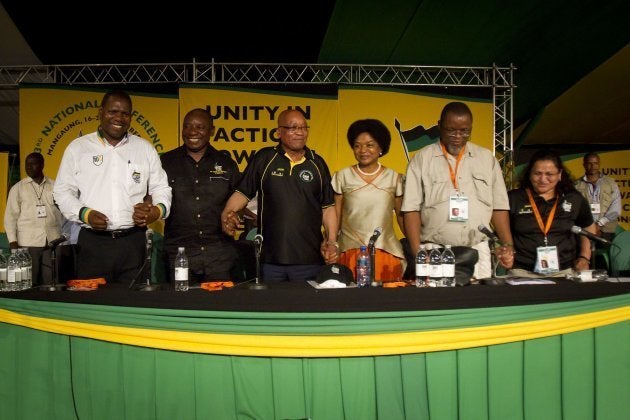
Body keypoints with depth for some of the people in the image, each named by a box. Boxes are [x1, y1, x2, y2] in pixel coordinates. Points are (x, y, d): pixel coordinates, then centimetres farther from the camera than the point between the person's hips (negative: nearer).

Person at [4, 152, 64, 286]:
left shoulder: (54, 186, 11)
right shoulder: (17, 188, 9)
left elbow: (61, 212, 9)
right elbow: (10, 216, 7)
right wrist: (13, 241, -3)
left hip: (53, 241, 1)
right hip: (28, 243, -1)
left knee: (50, 282, 0)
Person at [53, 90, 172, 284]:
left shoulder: (145, 148, 10)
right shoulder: (77, 147, 8)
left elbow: (161, 188, 11)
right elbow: (62, 191, 8)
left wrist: (157, 210, -10)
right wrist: (84, 214, -10)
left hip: (133, 242, 1)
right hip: (92, 242, -1)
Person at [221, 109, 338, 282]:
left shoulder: (317, 163, 7)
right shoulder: (264, 158, 3)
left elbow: (328, 207, 10)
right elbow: (242, 192, 4)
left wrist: (332, 242, 2)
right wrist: (227, 214, -15)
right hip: (270, 259, -1)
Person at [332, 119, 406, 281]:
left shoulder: (394, 178, 7)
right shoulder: (342, 177, 4)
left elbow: (402, 217, 10)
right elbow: (335, 217, 5)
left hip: (387, 254, 1)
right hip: (350, 253, -1)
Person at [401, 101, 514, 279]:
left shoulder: (487, 158, 11)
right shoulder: (422, 159, 2)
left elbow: (499, 206, 13)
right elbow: (412, 210, -3)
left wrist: (508, 245, 2)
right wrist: (417, 254, -12)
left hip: (478, 252, 3)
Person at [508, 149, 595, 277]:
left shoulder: (575, 200, 8)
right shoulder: (513, 199, -1)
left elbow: (588, 228, 24)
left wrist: (584, 257, 13)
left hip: (564, 271, 2)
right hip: (522, 271, -2)